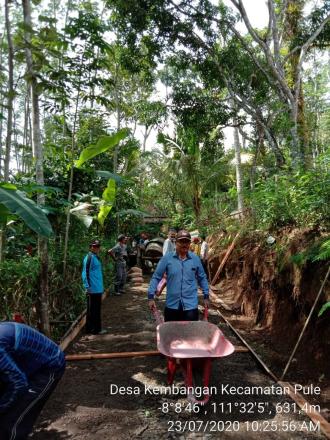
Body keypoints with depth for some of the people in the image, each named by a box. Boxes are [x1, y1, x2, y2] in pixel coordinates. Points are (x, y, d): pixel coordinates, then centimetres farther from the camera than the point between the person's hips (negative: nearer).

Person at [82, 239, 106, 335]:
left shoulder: (96, 257, 13)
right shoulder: (89, 257, -15)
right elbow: (85, 273, -19)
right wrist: (88, 286, -21)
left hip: (98, 289, 9)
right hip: (93, 289, -9)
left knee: (96, 309, 16)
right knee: (93, 310, 1)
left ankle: (90, 328, 26)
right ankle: (95, 329, 10)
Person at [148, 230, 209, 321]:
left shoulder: (195, 259, 1)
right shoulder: (167, 258, -4)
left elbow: (202, 278, 12)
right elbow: (156, 277, -2)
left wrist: (206, 296, 12)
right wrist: (151, 296, -8)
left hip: (191, 305, 0)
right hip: (172, 305, 0)